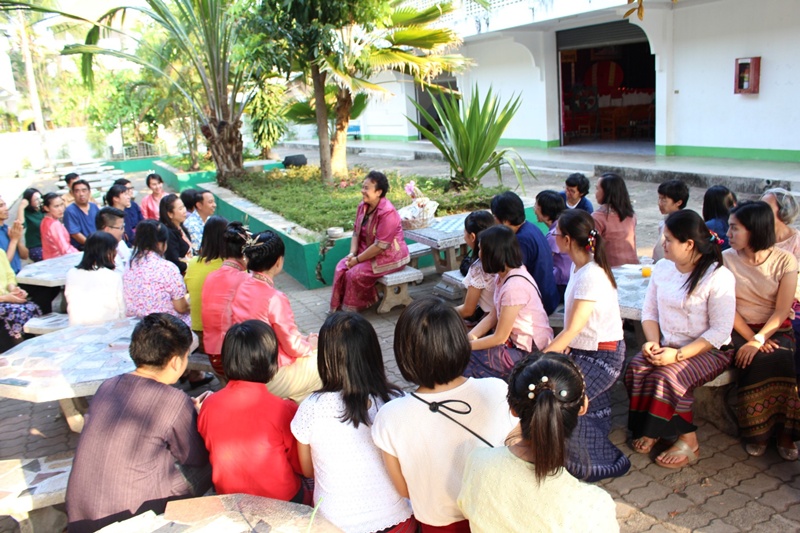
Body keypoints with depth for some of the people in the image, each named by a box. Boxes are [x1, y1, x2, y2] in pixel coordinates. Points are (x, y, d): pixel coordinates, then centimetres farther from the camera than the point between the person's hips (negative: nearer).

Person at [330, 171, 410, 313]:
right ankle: (339, 307, 3)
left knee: (355, 274, -21)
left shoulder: (387, 213, -27)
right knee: (341, 268, -8)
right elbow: (356, 232, 7)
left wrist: (357, 260, -21)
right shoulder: (363, 206, 0)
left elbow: (380, 245, -27)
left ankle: (350, 310, -1)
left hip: (389, 256, -8)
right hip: (367, 252, 8)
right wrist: (352, 253, -9)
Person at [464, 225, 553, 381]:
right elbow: (493, 316, 6)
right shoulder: (504, 275, 0)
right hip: (515, 339, 9)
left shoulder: (515, 286, -27)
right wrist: (468, 337, -5)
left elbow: (499, 338, -21)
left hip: (529, 352, -9)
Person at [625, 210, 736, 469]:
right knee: (637, 367, -23)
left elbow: (721, 331, -17)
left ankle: (688, 440, -8)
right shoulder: (662, 268, 4)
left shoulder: (718, 277, -15)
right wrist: (653, 342, -12)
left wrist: (678, 354, -24)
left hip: (707, 350, -5)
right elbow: (650, 312, 8)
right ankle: (649, 428, -5)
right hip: (668, 345, 5)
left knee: (668, 376, -29)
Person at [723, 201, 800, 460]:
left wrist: (758, 340, -22)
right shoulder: (725, 259, -1)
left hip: (775, 330, 0)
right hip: (739, 330, 0)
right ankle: (757, 431, -14)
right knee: (761, 361, -30)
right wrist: (750, 338, -15)